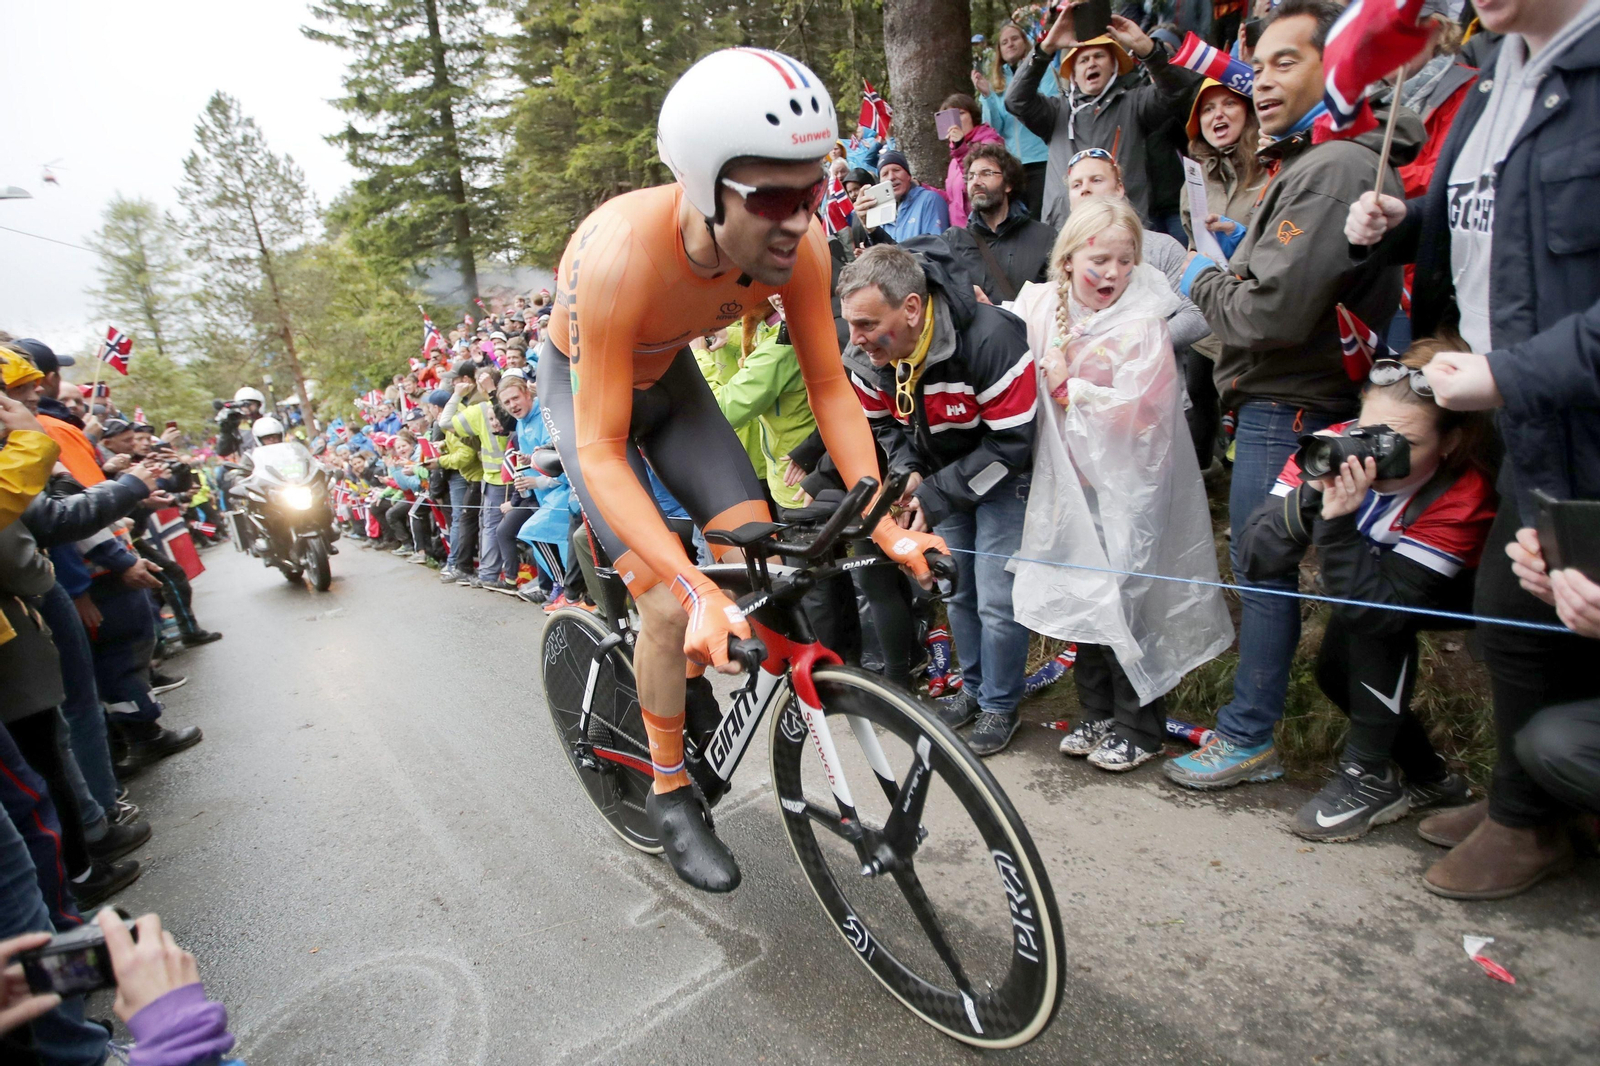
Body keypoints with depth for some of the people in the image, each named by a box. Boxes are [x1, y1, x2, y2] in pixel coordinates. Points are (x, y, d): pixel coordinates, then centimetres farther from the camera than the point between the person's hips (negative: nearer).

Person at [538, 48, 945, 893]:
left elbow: (829, 387, -17)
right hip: (582, 384, -4)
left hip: (668, 377, 4)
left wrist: (886, 527, -25)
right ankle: (670, 796, 8)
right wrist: (695, 588, -46)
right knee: (669, 605, -14)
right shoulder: (621, 254, -40)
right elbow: (601, 449, -38)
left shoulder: (799, 243, -26)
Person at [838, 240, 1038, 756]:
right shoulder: (868, 357, -16)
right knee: (957, 589, 14)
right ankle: (974, 687, 35)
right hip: (943, 475, 6)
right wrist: (907, 472, -16)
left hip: (1003, 475, -5)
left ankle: (1000, 704, 18)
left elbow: (1012, 442, -28)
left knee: (997, 600, -6)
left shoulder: (990, 341, -34)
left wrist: (935, 495, -26)